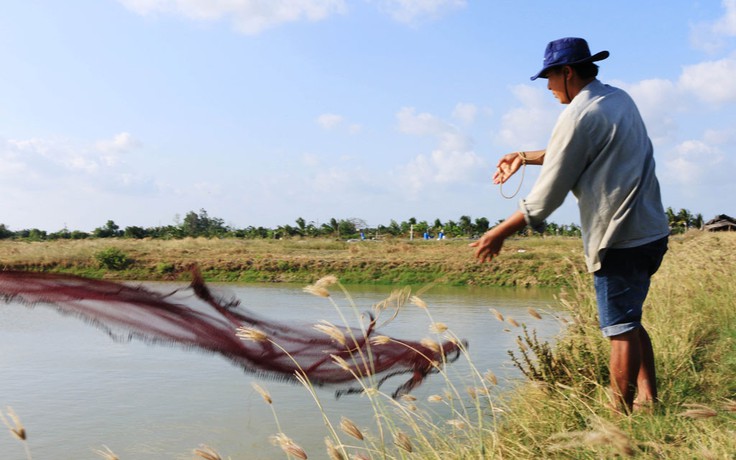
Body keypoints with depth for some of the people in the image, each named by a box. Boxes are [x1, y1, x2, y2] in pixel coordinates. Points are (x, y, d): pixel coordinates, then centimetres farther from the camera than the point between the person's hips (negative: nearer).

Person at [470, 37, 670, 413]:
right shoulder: (620, 99, 13)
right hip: (652, 231, 9)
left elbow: (548, 195, -13)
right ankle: (648, 400, 22)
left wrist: (500, 233, -4)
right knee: (629, 322, 19)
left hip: (618, 240, -9)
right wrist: (526, 156, 29)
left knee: (621, 330, -2)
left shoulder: (579, 115, -14)